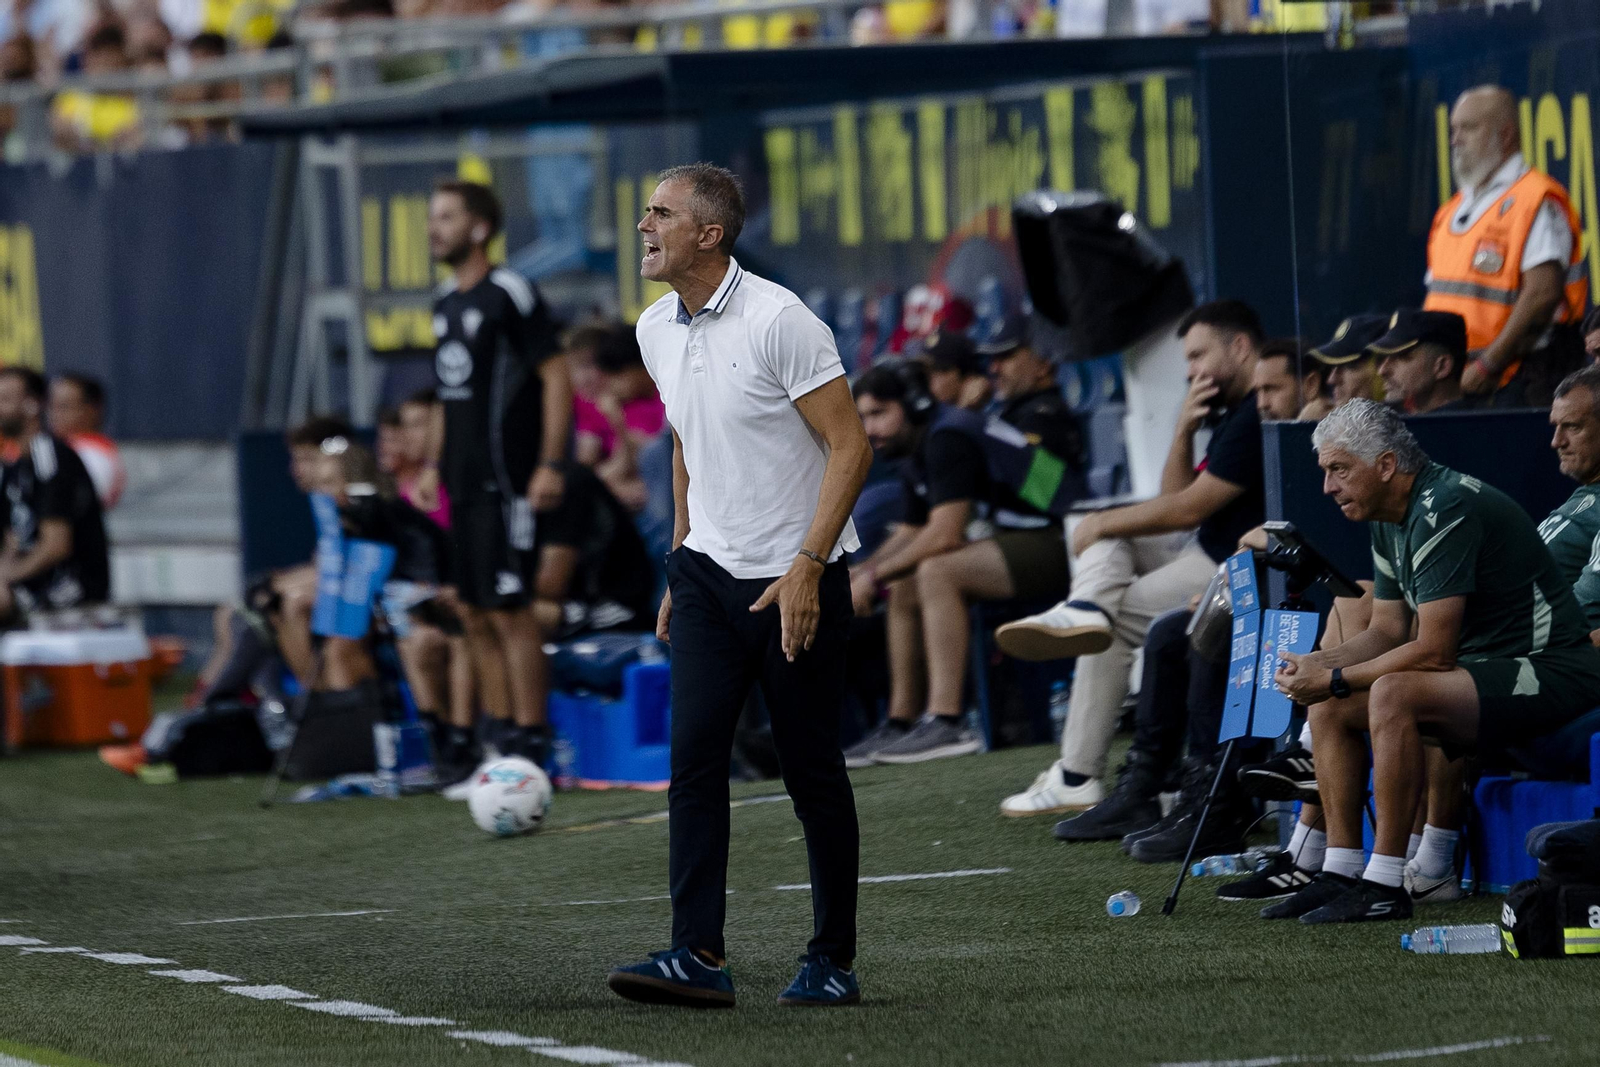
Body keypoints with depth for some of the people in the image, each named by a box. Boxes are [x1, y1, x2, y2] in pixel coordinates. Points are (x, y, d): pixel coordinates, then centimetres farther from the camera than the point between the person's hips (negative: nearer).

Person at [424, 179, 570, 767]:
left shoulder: (509, 294, -11)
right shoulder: (446, 304, 15)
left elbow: (556, 376, -14)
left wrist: (550, 465, -19)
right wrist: (438, 464, 20)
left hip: (504, 481, -9)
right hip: (464, 483, 9)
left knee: (509, 609, -9)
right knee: (474, 614, 9)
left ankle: (529, 742, -5)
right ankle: (498, 739, 15)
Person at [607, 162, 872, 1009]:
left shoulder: (778, 321, -15)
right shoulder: (656, 332, 7)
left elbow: (850, 446, -15)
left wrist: (806, 569, -20)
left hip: (796, 585, -6)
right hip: (709, 574, 6)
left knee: (812, 772, 0)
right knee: (693, 756, -8)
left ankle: (833, 961, 12)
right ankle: (698, 955, -11)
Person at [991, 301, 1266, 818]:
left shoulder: (1260, 417, -18)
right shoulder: (1234, 414, 18)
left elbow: (1188, 509, -18)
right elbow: (1176, 500, 17)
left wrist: (1104, 524, -5)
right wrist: (1184, 432, 0)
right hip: (1206, 551, 11)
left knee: (1119, 623, -11)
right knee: (1102, 529, 13)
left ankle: (1078, 778, -11)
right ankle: (1086, 607, -21)